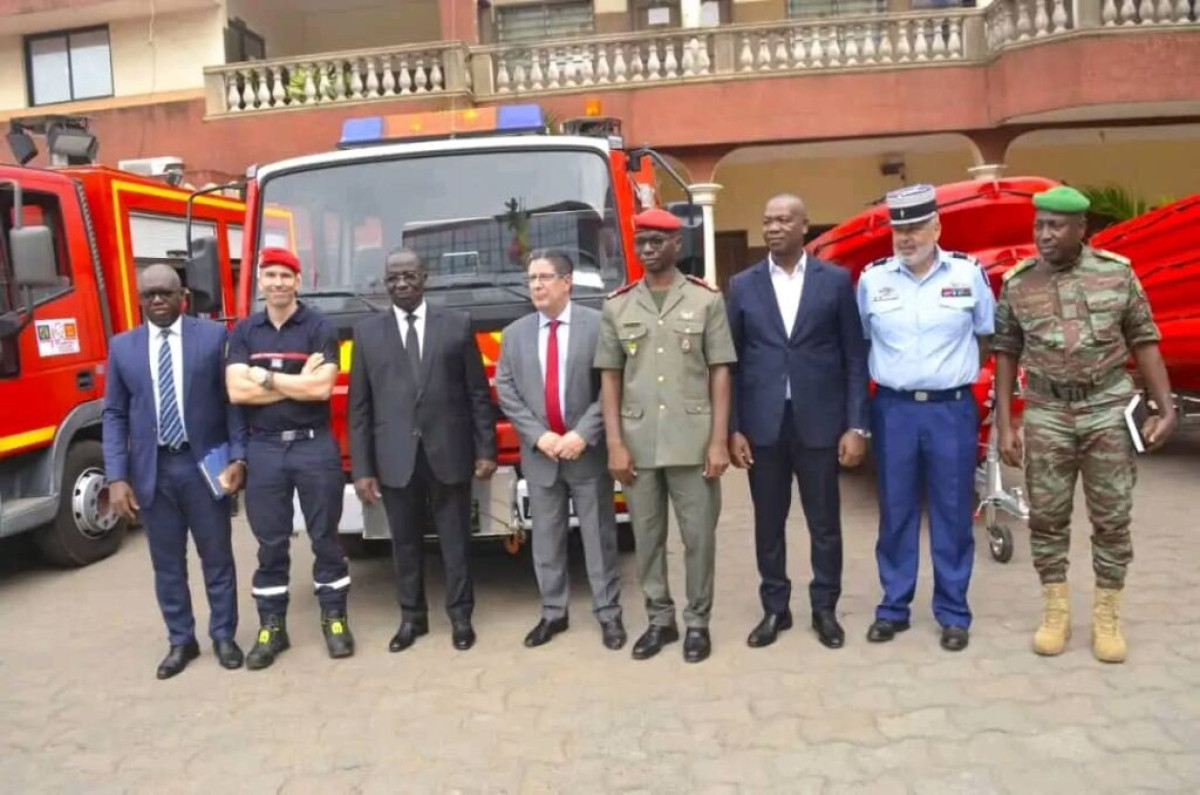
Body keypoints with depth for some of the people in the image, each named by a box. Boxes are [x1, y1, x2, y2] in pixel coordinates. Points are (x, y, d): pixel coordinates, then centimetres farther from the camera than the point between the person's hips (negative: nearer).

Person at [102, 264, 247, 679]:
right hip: (152, 470, 2)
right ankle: (181, 641, 27)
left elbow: (233, 400, -2)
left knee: (217, 557, 9)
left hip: (205, 465, -2)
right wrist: (117, 477, -3)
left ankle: (223, 636, 25)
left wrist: (238, 458, -9)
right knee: (167, 563, 12)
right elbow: (114, 415, 4)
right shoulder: (122, 346, 5)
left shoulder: (214, 336, -2)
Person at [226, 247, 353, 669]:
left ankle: (334, 618, 19)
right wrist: (298, 382, -11)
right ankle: (271, 626, 20)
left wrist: (265, 377, -8)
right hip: (264, 448, 2)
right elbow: (237, 391, -6)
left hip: (314, 445, -2)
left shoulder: (319, 327, -2)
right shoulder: (243, 332, 6)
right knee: (270, 543, 9)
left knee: (324, 537, 6)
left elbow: (322, 388, -15)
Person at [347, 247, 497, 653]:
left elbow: (479, 394, 2)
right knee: (405, 541, 12)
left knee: (455, 539, 9)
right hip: (395, 459, 1)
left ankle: (460, 615, 25)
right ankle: (412, 616, 28)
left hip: (449, 455, -1)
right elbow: (359, 406, 3)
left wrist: (486, 450, -2)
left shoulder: (457, 325, 2)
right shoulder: (367, 332, 5)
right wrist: (362, 468, -2)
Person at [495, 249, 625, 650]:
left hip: (588, 451, -3)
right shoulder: (514, 334, 8)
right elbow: (506, 393, 3)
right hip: (539, 455, 3)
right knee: (546, 539, 11)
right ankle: (553, 612, 23)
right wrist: (539, 436, -9)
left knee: (599, 536, 6)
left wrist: (583, 434, -15)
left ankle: (608, 613, 17)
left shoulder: (599, 325, -4)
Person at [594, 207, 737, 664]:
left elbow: (720, 373, -1)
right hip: (638, 444, 2)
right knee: (647, 537, 10)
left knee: (699, 535, 5)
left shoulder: (706, 300, 1)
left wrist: (719, 440, -7)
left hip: (693, 442, -2)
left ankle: (697, 622, 21)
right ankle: (659, 620, 25)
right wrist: (614, 444, -2)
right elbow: (610, 378, 5)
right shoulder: (617, 306, 6)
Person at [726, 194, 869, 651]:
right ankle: (775, 609, 25)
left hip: (820, 421, -1)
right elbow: (732, 362, 4)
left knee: (824, 522, 9)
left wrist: (856, 426, -5)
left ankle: (825, 609, 25)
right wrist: (733, 428, -2)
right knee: (768, 523, 10)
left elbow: (855, 357, 1)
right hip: (762, 423, 1)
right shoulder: (743, 286, 5)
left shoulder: (836, 281, 1)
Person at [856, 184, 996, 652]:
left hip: (952, 409, -1)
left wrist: (958, 371, 9)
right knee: (895, 512, 8)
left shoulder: (968, 273, -1)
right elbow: (860, 342, 11)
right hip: (893, 409, 1)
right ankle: (893, 608, 20)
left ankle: (953, 613, 19)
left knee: (952, 512, 6)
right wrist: (890, 374, 8)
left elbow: (986, 337, 11)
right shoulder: (872, 279, 1)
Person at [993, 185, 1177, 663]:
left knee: (1111, 518, 5)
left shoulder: (1117, 272, -2)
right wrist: (1004, 426, -1)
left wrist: (1166, 407, -4)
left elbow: (1143, 341, 3)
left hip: (1109, 408, 0)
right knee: (1047, 516, 6)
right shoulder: (1017, 283, -1)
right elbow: (1006, 353, 2)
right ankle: (1055, 612, 21)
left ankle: (1107, 617, 20)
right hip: (1047, 413, 1)